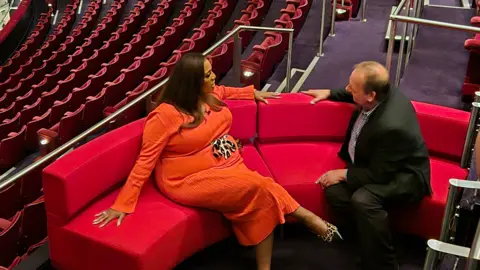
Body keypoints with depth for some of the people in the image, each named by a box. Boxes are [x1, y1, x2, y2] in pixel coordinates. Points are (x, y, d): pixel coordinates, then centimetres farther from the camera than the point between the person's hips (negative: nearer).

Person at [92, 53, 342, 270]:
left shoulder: (209, 95, 5)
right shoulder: (165, 115, -15)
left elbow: (223, 91, 32)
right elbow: (145, 162, -13)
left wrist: (253, 92, 37)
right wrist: (123, 204, -17)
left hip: (229, 166, 7)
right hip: (192, 180, -7)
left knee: (260, 204, -22)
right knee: (260, 188, -28)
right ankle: (307, 218, -7)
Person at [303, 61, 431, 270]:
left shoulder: (391, 126, -36)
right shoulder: (382, 94, -12)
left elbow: (378, 174, -26)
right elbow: (354, 96, 17)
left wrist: (344, 174, -16)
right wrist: (330, 93, 13)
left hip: (405, 176, -9)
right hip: (378, 163, 9)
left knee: (363, 200, -37)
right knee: (334, 190, -16)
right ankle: (366, 243, 2)